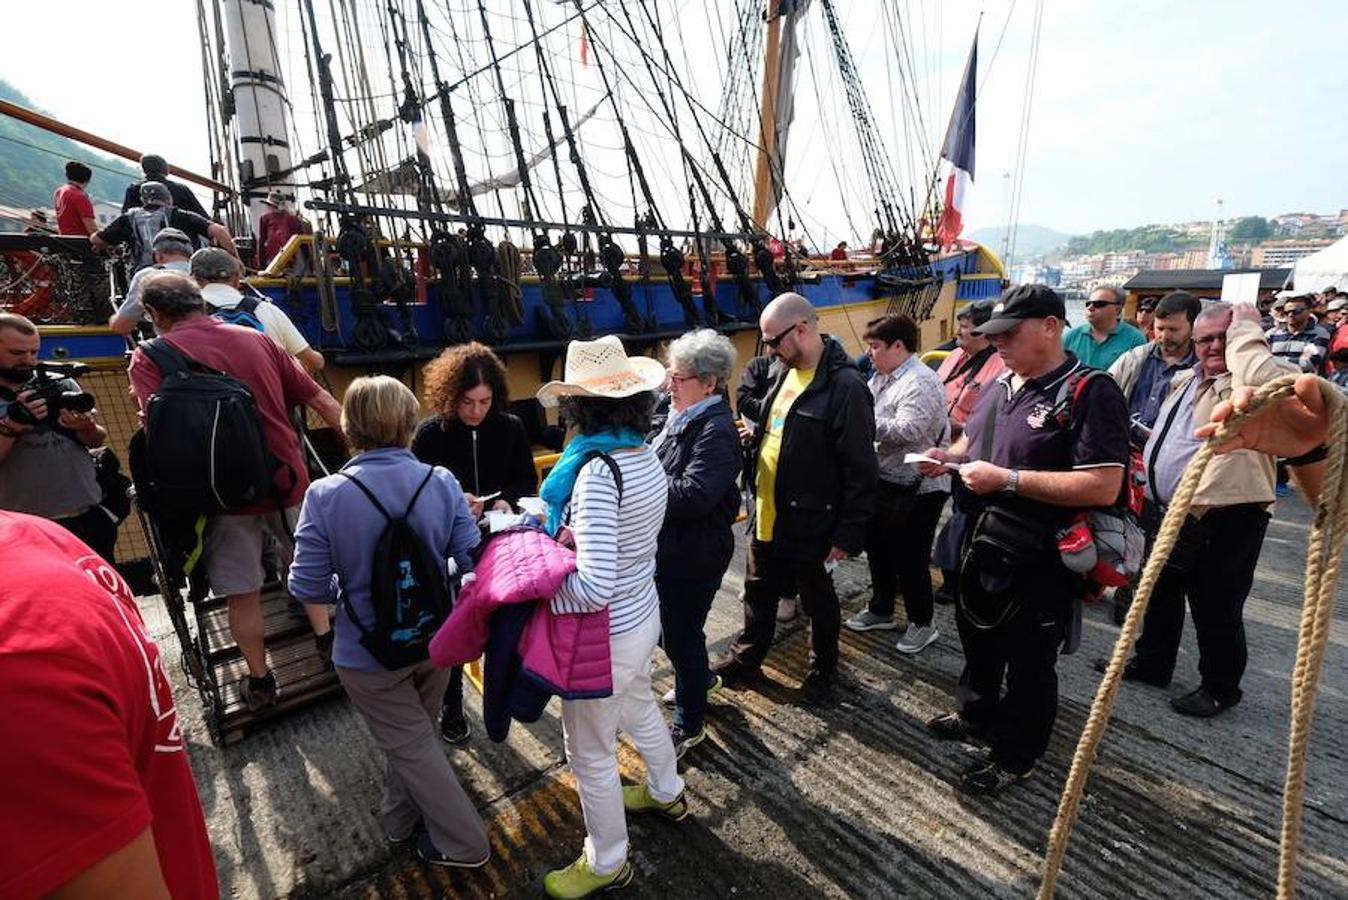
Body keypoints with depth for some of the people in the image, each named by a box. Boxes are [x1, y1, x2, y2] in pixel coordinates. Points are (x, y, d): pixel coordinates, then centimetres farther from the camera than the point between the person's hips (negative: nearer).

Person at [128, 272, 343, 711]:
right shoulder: (256, 339, 7)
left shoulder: (149, 358, -3)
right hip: (287, 479, 3)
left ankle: (259, 681, 26)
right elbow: (320, 399, 6)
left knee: (242, 593, 12)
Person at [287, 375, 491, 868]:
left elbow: (309, 584, -12)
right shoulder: (441, 481, -14)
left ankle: (464, 844, 28)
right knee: (415, 732, 27)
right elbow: (472, 561, -11)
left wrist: (325, 628, 10)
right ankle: (400, 818, 50)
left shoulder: (325, 495, -19)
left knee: (411, 745, 16)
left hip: (369, 650, -3)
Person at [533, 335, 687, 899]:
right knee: (639, 710, 32)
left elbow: (594, 587, -32)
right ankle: (667, 794, 58)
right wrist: (558, 527, 7)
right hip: (643, 614, 8)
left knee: (590, 752, 15)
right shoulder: (645, 455, -3)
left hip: (606, 634, -8)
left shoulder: (597, 470, -29)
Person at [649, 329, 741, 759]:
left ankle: (688, 724, 30)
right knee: (677, 626, 26)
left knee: (680, 635, 7)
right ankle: (701, 677, 53)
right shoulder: (681, 416, 4)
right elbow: (659, 468, 16)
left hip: (694, 556, -9)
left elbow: (693, 495, -32)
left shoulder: (716, 431, -23)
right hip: (670, 547, 9)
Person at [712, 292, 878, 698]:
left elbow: (860, 469, -19)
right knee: (758, 594, 23)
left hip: (807, 525, -7)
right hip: (765, 517, 7)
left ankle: (823, 667, 41)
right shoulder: (781, 372, 5)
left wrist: (848, 533, -17)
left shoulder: (845, 386, -21)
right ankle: (746, 659, 43)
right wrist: (754, 456, 8)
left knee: (818, 601, 17)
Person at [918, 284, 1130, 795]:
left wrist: (1007, 479, -27)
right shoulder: (1004, 384, 7)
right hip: (983, 543, 8)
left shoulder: (1091, 394, -19)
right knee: (978, 637, 25)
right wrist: (948, 457, -1)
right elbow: (974, 439, 21)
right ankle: (980, 714, 49)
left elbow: (1103, 486, -27)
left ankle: (1016, 757, 32)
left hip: (1040, 561, -8)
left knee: (1029, 662, 11)